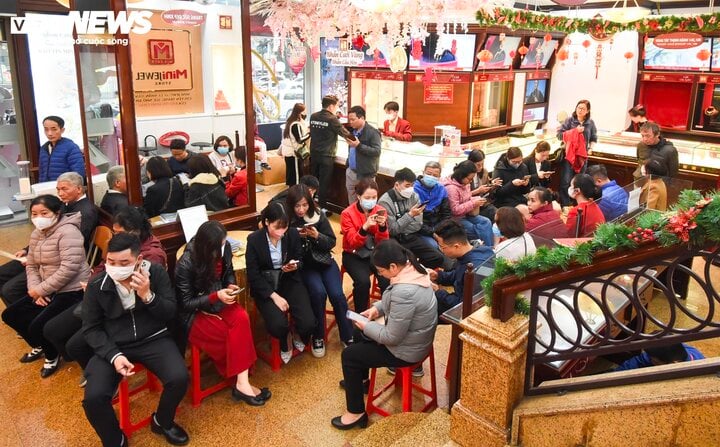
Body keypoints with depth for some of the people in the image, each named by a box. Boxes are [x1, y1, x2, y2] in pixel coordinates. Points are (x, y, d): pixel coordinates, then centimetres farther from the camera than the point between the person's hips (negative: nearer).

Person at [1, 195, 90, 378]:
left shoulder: (67, 232, -19)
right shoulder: (36, 234, 9)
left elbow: (69, 268, -27)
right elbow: (31, 266, 14)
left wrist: (41, 289, -19)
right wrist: (34, 289, -5)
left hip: (72, 291, -9)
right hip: (47, 291, 10)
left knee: (38, 327, -20)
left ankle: (52, 356, 13)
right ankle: (39, 346, 32)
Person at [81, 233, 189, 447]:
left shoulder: (156, 273, -9)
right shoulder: (96, 285, -8)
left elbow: (171, 313, -6)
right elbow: (91, 329, -2)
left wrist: (148, 296, -25)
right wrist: (113, 355, -17)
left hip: (153, 339, 0)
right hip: (114, 346, 0)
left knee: (179, 378, -23)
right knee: (93, 398, -22)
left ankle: (162, 422, 11)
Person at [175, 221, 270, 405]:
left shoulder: (223, 248, -9)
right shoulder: (185, 264, -23)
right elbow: (186, 303, -16)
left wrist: (231, 285, -11)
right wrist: (215, 297, -28)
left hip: (218, 301, 5)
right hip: (194, 313, -5)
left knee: (241, 318, -26)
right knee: (234, 334, -25)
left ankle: (241, 381, -24)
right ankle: (241, 381, -9)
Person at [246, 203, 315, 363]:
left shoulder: (293, 234, -7)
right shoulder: (254, 239, -13)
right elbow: (253, 276, -10)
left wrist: (295, 266, -17)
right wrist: (275, 296, -19)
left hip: (290, 281, 2)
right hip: (265, 286, -2)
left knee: (308, 323, -18)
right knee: (277, 325, -27)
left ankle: (300, 338, 21)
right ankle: (283, 345, 12)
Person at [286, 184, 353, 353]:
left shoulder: (318, 215, -2)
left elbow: (332, 242, 0)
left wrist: (317, 236, -17)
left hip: (324, 261, 2)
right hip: (304, 265, -2)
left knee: (337, 295, -19)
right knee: (318, 293, -28)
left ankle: (347, 336, 2)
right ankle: (318, 337, -7)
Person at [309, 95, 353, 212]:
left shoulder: (313, 116, 3)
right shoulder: (332, 119, -15)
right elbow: (345, 134, -9)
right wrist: (354, 138, 8)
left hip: (314, 154, 6)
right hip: (326, 156, -6)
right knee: (324, 183, 2)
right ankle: (322, 208, 9)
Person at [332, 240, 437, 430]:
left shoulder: (403, 292, -37)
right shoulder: (412, 270, -7)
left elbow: (391, 337, -28)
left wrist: (366, 326, -13)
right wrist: (377, 308, 0)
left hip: (405, 350, -9)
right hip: (413, 337, 10)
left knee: (349, 355, 1)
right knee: (360, 336, 25)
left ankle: (356, 413, 13)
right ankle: (360, 379, 48)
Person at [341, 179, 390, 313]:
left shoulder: (380, 211, -3)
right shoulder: (347, 214, -12)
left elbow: (382, 243, -4)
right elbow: (353, 243, -17)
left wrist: (382, 226, -23)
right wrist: (365, 227, -32)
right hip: (354, 255, -3)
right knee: (363, 281, -30)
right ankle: (361, 315, -7)